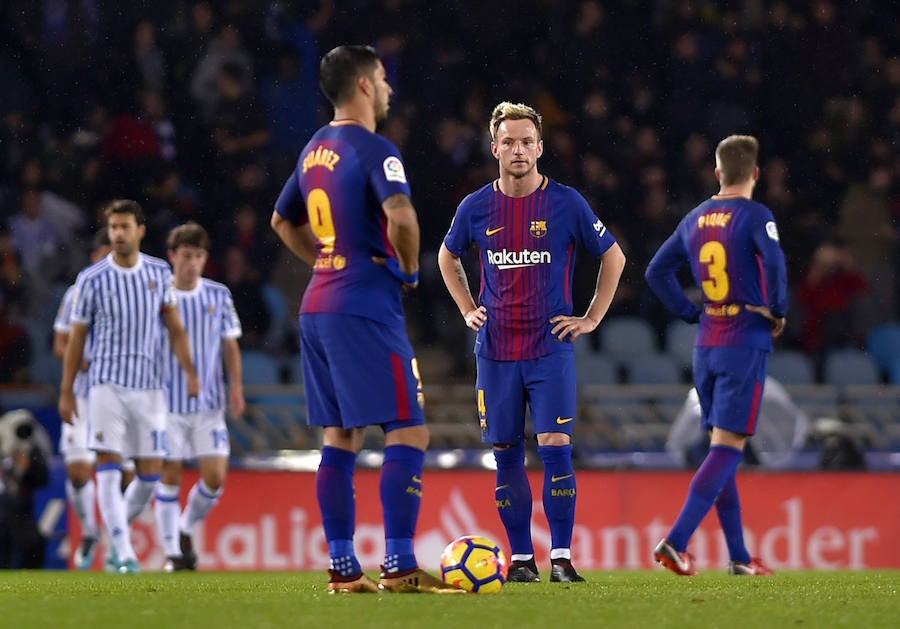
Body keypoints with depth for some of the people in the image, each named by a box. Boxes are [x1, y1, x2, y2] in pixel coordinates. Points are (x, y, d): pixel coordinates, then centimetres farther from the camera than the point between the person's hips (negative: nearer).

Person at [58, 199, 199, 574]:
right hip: (107, 384, -3)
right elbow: (76, 338, 5)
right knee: (109, 470, -12)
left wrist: (190, 372, 0)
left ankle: (117, 532, 26)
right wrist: (66, 392, 5)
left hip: (149, 386, 3)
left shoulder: (160, 273, 5)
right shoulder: (91, 280, -2)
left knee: (150, 474, 2)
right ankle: (123, 554, -13)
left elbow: (175, 327, 11)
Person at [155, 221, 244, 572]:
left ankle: (186, 530, 20)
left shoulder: (219, 295, 5)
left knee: (215, 476, -5)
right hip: (168, 400, -2)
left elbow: (230, 344, 11)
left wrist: (236, 385, 1)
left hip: (209, 401, 2)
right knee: (169, 474, -2)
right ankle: (172, 550, 6)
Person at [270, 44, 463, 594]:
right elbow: (400, 215, -28)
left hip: (318, 308, 9)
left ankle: (343, 567, 10)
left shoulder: (315, 150, 14)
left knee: (341, 438, 10)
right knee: (409, 433, -7)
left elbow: (283, 222, 28)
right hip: (366, 307, -9)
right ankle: (399, 566, -12)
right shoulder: (373, 149, -12)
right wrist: (410, 269, -10)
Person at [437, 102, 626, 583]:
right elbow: (447, 257, 23)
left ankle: (562, 557, -8)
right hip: (495, 352, 2)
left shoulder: (566, 203, -3)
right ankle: (521, 558, 10)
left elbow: (613, 257, 9)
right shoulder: (476, 208, 3)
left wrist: (592, 318, 4)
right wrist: (468, 310, 12)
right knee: (507, 456, 2)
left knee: (556, 448, -12)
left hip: (551, 349, -2)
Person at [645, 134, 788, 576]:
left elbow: (657, 272, 16)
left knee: (722, 448, 13)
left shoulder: (695, 219, 10)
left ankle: (738, 556, 15)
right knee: (728, 447, -7)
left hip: (706, 348, 6)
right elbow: (773, 261, -25)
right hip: (747, 344, -6)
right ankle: (676, 542, -19)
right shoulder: (755, 216, -9)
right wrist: (778, 310, -9)